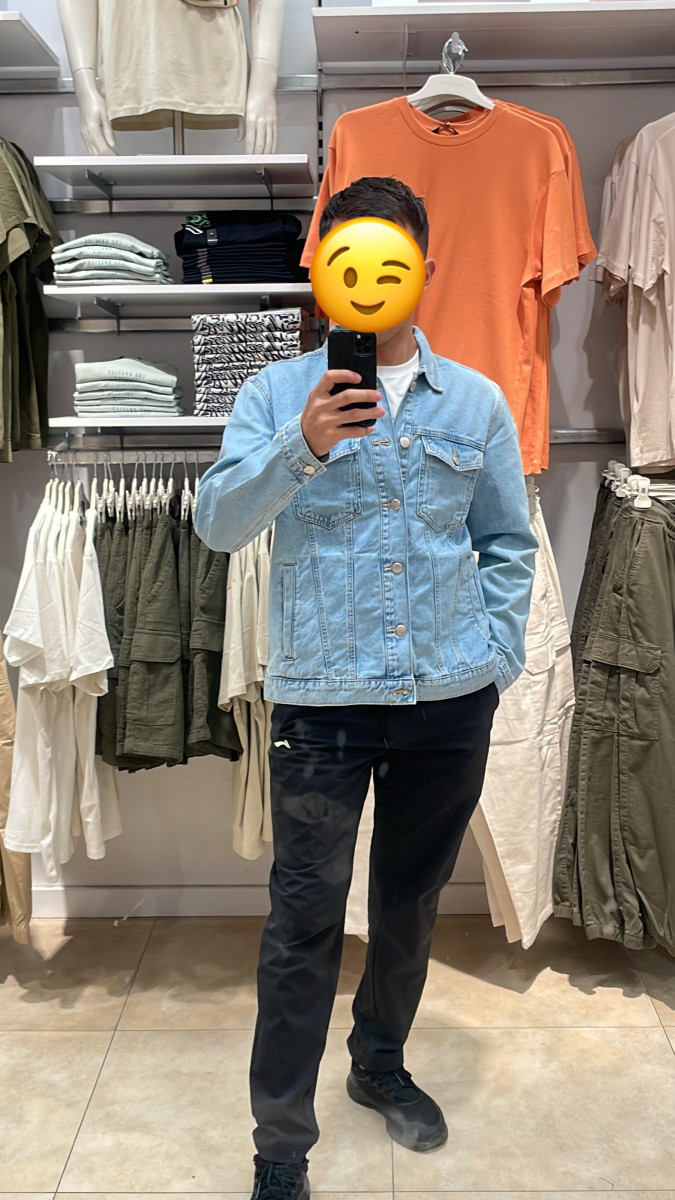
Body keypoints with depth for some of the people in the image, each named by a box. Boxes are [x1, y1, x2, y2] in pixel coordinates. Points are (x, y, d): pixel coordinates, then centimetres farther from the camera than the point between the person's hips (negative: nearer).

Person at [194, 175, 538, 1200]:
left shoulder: (477, 401, 6)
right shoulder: (277, 394, 2)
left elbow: (509, 543, 11)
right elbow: (219, 523, -11)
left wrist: (498, 658, 1)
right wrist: (301, 447, -27)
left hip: (451, 700, 3)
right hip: (323, 696, -2)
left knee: (412, 901, 18)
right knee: (304, 921, 3)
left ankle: (381, 1065, 43)